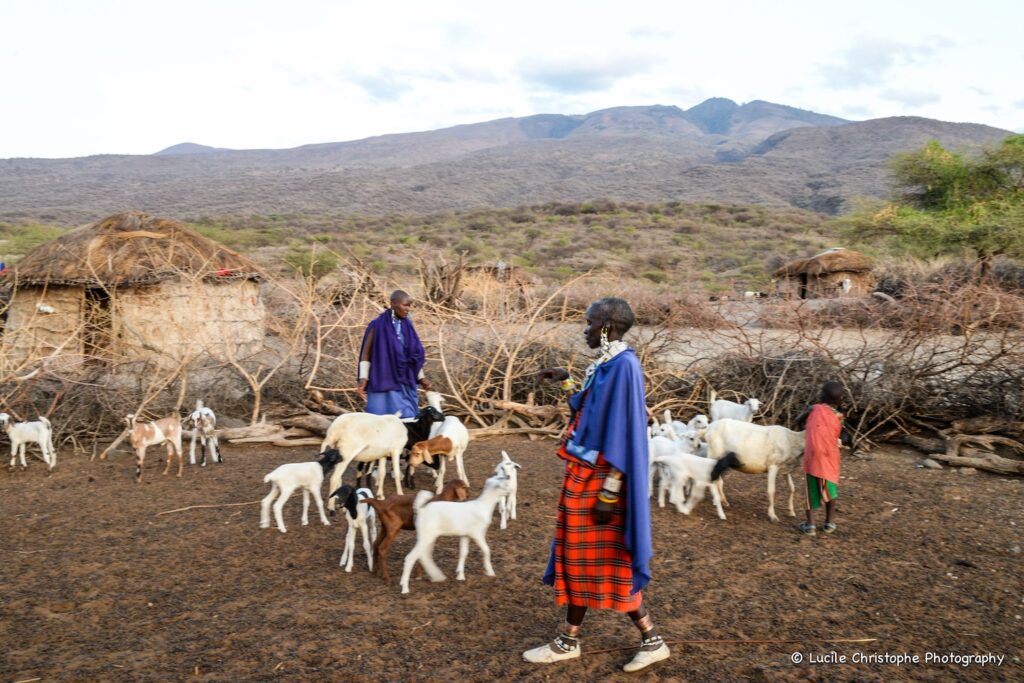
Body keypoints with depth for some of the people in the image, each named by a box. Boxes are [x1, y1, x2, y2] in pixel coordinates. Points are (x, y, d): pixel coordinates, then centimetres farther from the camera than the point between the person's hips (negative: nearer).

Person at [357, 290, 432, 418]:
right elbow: (366, 353, -3)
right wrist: (363, 378, -9)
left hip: (405, 383, 5)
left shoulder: (407, 326, 6)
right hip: (383, 382, -5)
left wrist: (421, 378, 9)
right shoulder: (377, 325, -9)